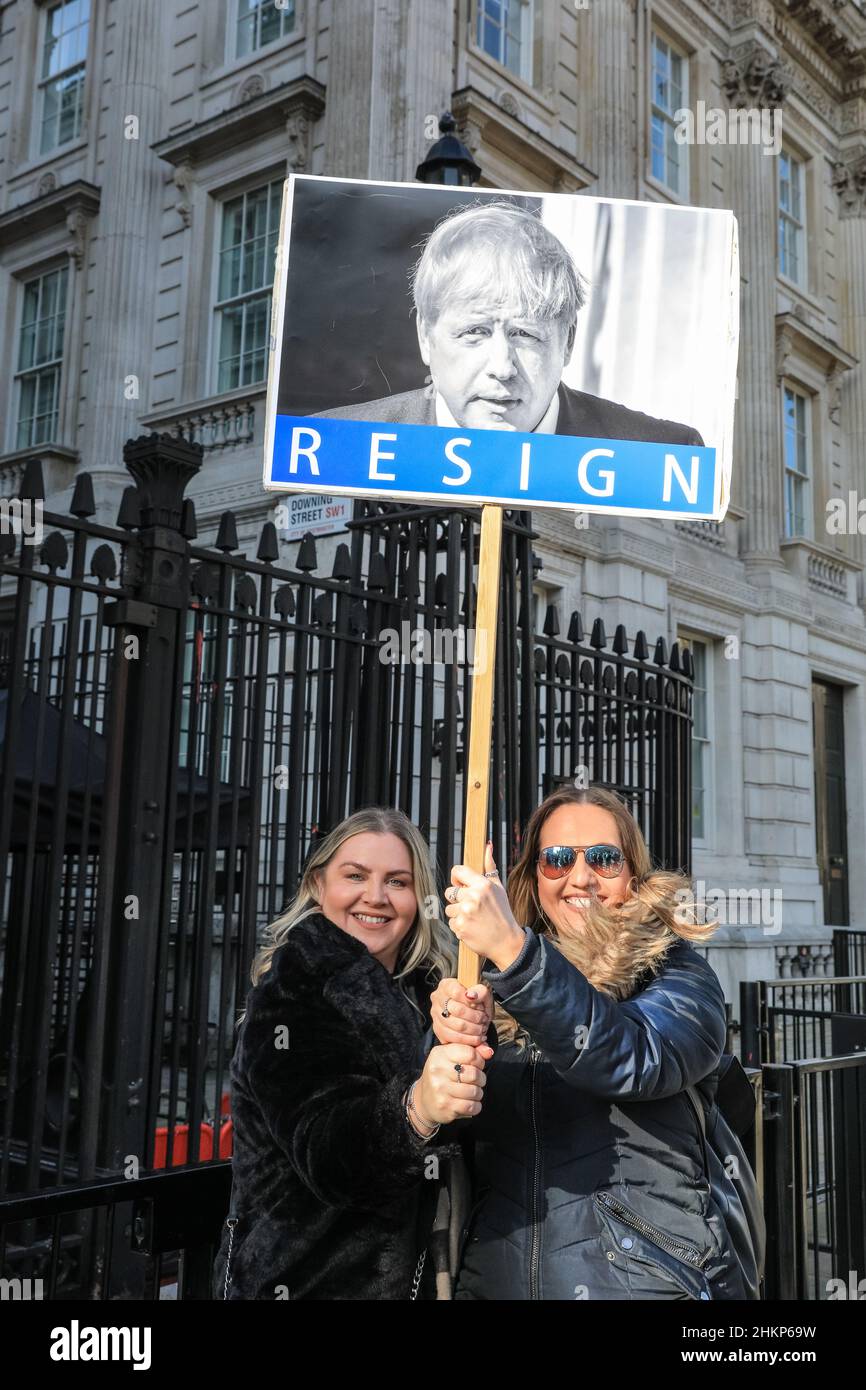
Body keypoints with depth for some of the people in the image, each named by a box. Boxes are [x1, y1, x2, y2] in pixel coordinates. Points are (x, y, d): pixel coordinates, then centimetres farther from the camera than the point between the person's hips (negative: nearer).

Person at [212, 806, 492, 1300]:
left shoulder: (425, 993, 2)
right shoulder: (290, 994, -17)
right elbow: (324, 1149, -31)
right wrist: (412, 1111, -48)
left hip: (407, 1276, 7)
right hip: (303, 1281, -6)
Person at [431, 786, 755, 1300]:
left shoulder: (679, 977, -8)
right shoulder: (499, 988, 4)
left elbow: (634, 1059, -29)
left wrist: (513, 950, -41)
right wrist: (449, 1032, -27)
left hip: (647, 1278, -3)